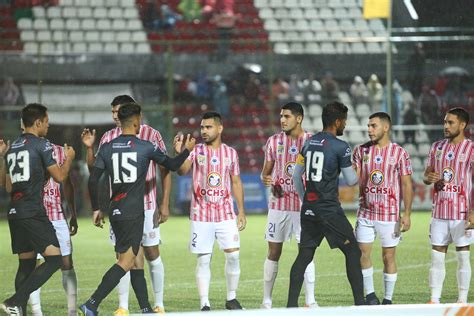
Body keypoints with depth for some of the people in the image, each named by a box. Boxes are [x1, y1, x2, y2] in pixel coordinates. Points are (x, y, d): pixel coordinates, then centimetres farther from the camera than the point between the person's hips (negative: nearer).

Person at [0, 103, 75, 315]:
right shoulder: (41, 145, -6)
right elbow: (60, 176, -2)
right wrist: (69, 158, 16)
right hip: (33, 213, -8)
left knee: (26, 265, 12)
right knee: (54, 259, -10)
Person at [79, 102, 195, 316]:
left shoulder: (107, 148, 5)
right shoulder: (146, 147, -4)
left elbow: (93, 180, 1)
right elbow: (172, 166, 10)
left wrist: (96, 209, 11)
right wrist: (187, 151, 28)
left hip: (115, 211, 6)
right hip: (134, 212, -6)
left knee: (136, 260, 13)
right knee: (126, 261, -9)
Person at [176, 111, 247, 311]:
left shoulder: (230, 152, 7)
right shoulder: (196, 151, 0)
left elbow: (236, 183, 12)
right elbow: (182, 170, -17)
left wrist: (241, 211, 7)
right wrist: (180, 153, -35)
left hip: (226, 213, 2)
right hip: (201, 215, -2)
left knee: (233, 255, -3)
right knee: (203, 260, -1)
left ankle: (231, 298, 12)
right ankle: (204, 304, 2)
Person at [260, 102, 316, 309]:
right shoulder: (274, 141, 4)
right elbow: (266, 171, 9)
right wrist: (265, 179, -14)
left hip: (304, 205, -2)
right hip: (278, 204, 2)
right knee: (273, 253, 4)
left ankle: (310, 301, 2)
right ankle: (266, 300, 9)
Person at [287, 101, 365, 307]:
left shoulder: (309, 143, 10)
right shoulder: (340, 147, -9)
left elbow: (296, 176, 15)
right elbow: (351, 180, -3)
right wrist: (359, 176, 20)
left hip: (308, 207, 6)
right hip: (329, 209, -6)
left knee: (304, 256, 10)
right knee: (352, 252, 2)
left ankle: (292, 304, 5)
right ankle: (359, 303, 0)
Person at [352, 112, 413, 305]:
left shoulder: (399, 153, -3)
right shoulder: (361, 151, 6)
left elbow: (407, 184, -4)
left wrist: (407, 214, -10)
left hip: (389, 214, -3)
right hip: (365, 212, 3)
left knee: (389, 256, 2)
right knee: (362, 253, 0)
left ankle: (388, 300, 10)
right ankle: (370, 295, 14)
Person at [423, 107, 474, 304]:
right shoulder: (437, 147, 10)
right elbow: (426, 175, 17)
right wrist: (429, 178, -9)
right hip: (439, 211, 5)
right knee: (436, 256, 2)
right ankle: (434, 300, 4)